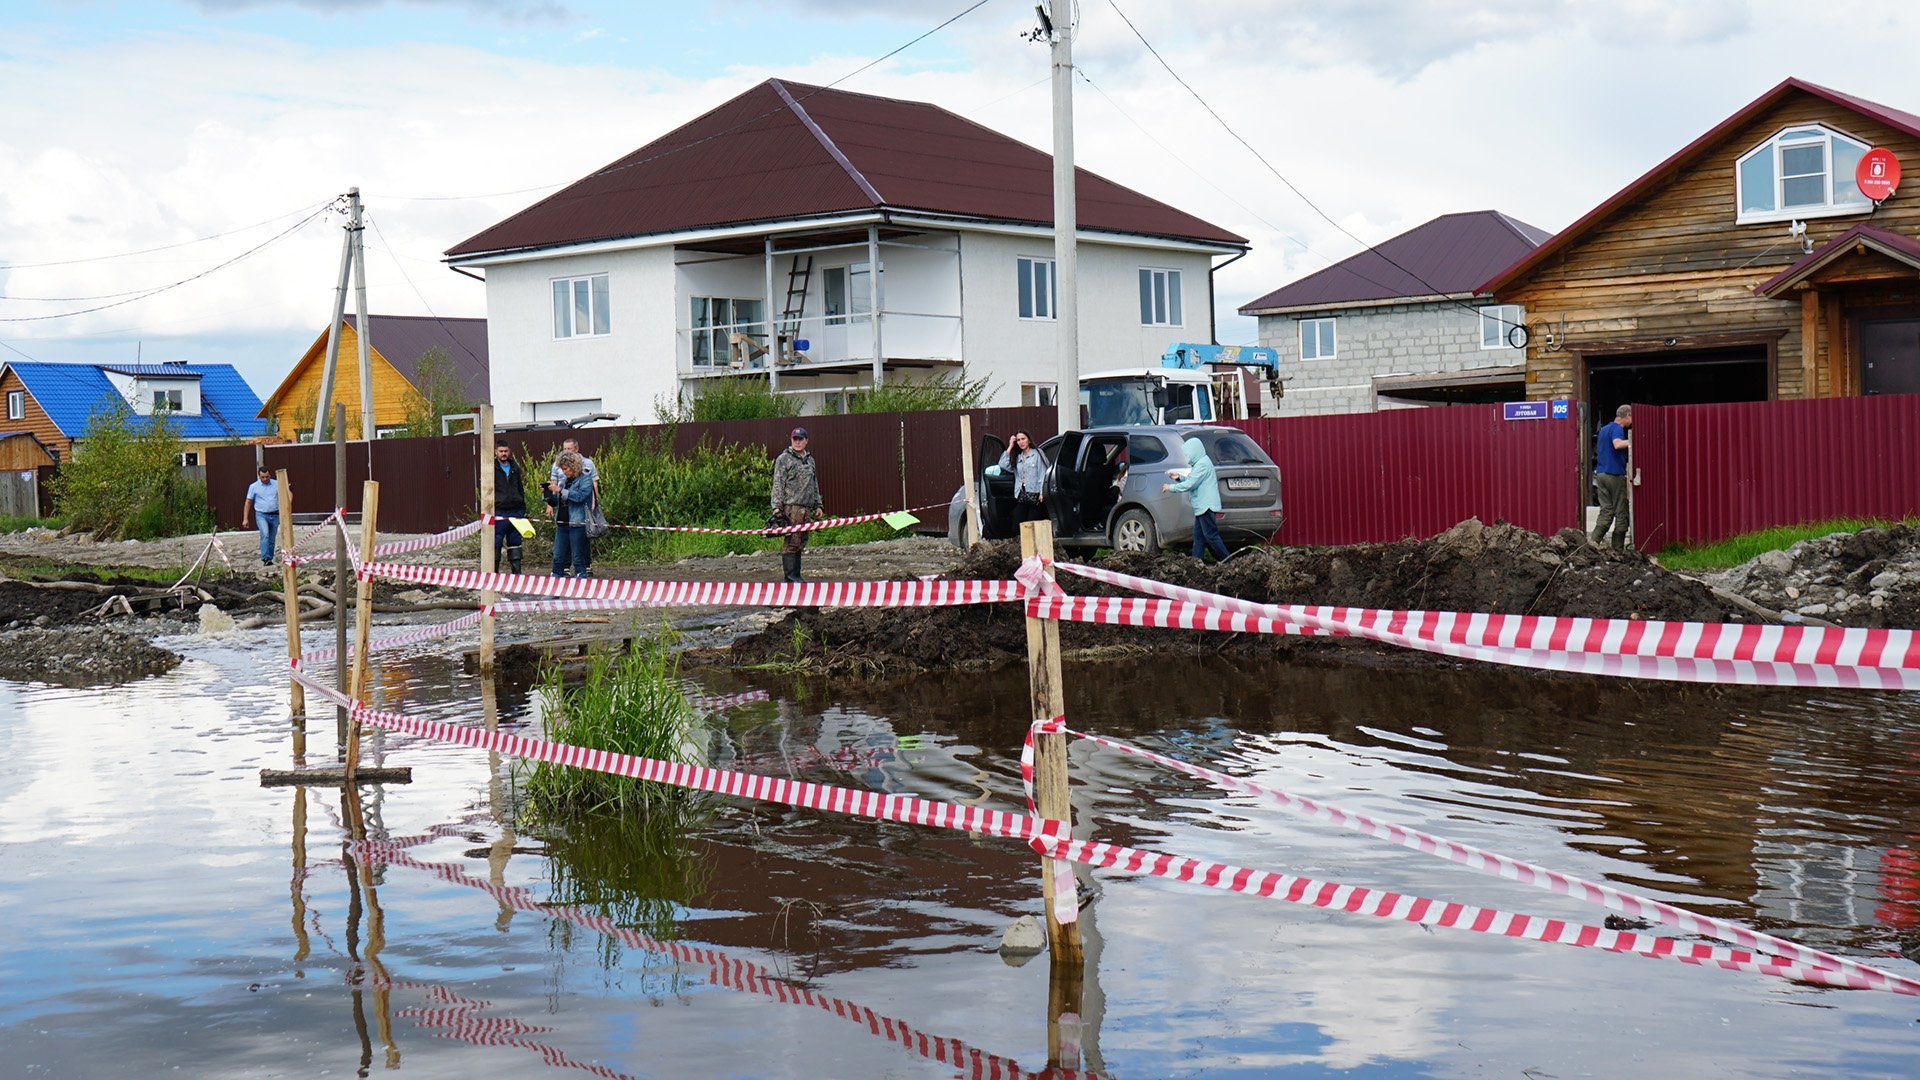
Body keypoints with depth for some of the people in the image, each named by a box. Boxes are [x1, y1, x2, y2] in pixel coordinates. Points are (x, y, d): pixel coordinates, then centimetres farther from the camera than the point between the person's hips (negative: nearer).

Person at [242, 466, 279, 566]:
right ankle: (265, 558, -30)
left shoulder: (276, 485, 5)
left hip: (274, 515, 3)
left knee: (272, 538, 7)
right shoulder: (254, 486, 1)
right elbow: (248, 502, 3)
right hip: (261, 515, -3)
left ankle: (270, 559, 19)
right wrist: (245, 519, -2)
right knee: (265, 535, -23)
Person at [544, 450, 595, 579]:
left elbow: (580, 496, -20)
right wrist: (549, 494, 0)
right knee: (558, 557, 6)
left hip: (577, 523, -6)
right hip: (561, 523, 6)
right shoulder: (563, 480, 16)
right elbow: (555, 502, 20)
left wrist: (560, 490, -18)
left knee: (578, 557, -2)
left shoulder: (585, 479, -3)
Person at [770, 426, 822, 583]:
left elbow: (815, 484, 27)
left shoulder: (809, 459, 20)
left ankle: (796, 574, 13)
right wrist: (777, 506, -13)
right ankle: (790, 576, -10)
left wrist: (817, 505, 22)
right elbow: (778, 484, -6)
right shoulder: (783, 459, -1)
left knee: (801, 542, 8)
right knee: (791, 541, -10)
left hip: (807, 508, 7)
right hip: (791, 506, -7)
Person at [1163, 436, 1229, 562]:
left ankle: (1226, 561, -7)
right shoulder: (1199, 463, 16)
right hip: (1201, 506, 11)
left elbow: (1191, 484, -20)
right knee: (1198, 535, 9)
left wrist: (1171, 487, -11)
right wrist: (1179, 477, 8)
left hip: (1206, 505, -11)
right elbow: (1192, 480, 23)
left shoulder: (1202, 464, -17)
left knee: (1210, 535, -9)